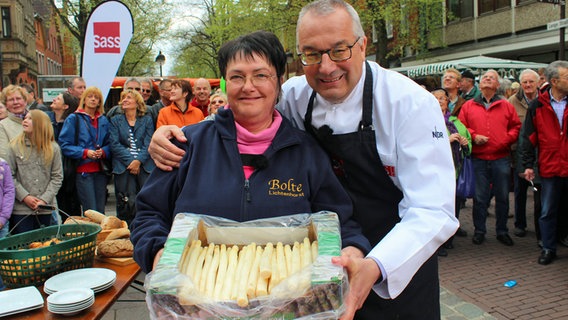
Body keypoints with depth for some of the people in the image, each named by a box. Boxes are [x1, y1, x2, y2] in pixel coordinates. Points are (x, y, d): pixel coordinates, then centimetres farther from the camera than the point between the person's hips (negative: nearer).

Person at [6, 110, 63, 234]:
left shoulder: (53, 148, 1)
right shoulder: (15, 146, 0)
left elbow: (57, 177, 0)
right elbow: (9, 176, -3)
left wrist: (45, 199, -9)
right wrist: (24, 196, -12)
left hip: (45, 209, 1)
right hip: (21, 209, -1)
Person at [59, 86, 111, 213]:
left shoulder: (103, 120, 15)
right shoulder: (73, 119, 2)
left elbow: (109, 143, 16)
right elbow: (64, 145, -3)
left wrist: (103, 151, -6)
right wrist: (85, 152, -15)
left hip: (100, 170, 4)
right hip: (83, 170, -4)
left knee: (101, 212, 5)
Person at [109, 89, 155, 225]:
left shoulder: (147, 120, 13)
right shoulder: (116, 121, 16)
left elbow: (149, 143, 3)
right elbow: (114, 144, 3)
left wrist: (138, 161, -12)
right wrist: (130, 160, -9)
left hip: (145, 165, 0)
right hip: (123, 166, 0)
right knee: (127, 202, -6)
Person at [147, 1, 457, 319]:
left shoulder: (411, 104, -21)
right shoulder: (296, 95, -8)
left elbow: (433, 211, -25)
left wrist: (375, 268, -43)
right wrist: (174, 135, -15)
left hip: (396, 275, -3)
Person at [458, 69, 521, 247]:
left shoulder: (506, 106, 8)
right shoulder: (468, 106, 7)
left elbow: (516, 126, 9)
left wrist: (507, 139, -8)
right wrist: (473, 136, -11)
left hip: (501, 158, 1)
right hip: (478, 159, -1)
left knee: (502, 197, 8)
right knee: (479, 197, 5)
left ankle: (502, 231, 22)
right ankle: (479, 231, 18)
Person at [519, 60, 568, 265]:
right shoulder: (537, 106, 1)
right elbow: (528, 137, 3)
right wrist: (527, 164, -1)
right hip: (550, 168, 0)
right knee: (548, 211, 8)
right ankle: (548, 249, 21)